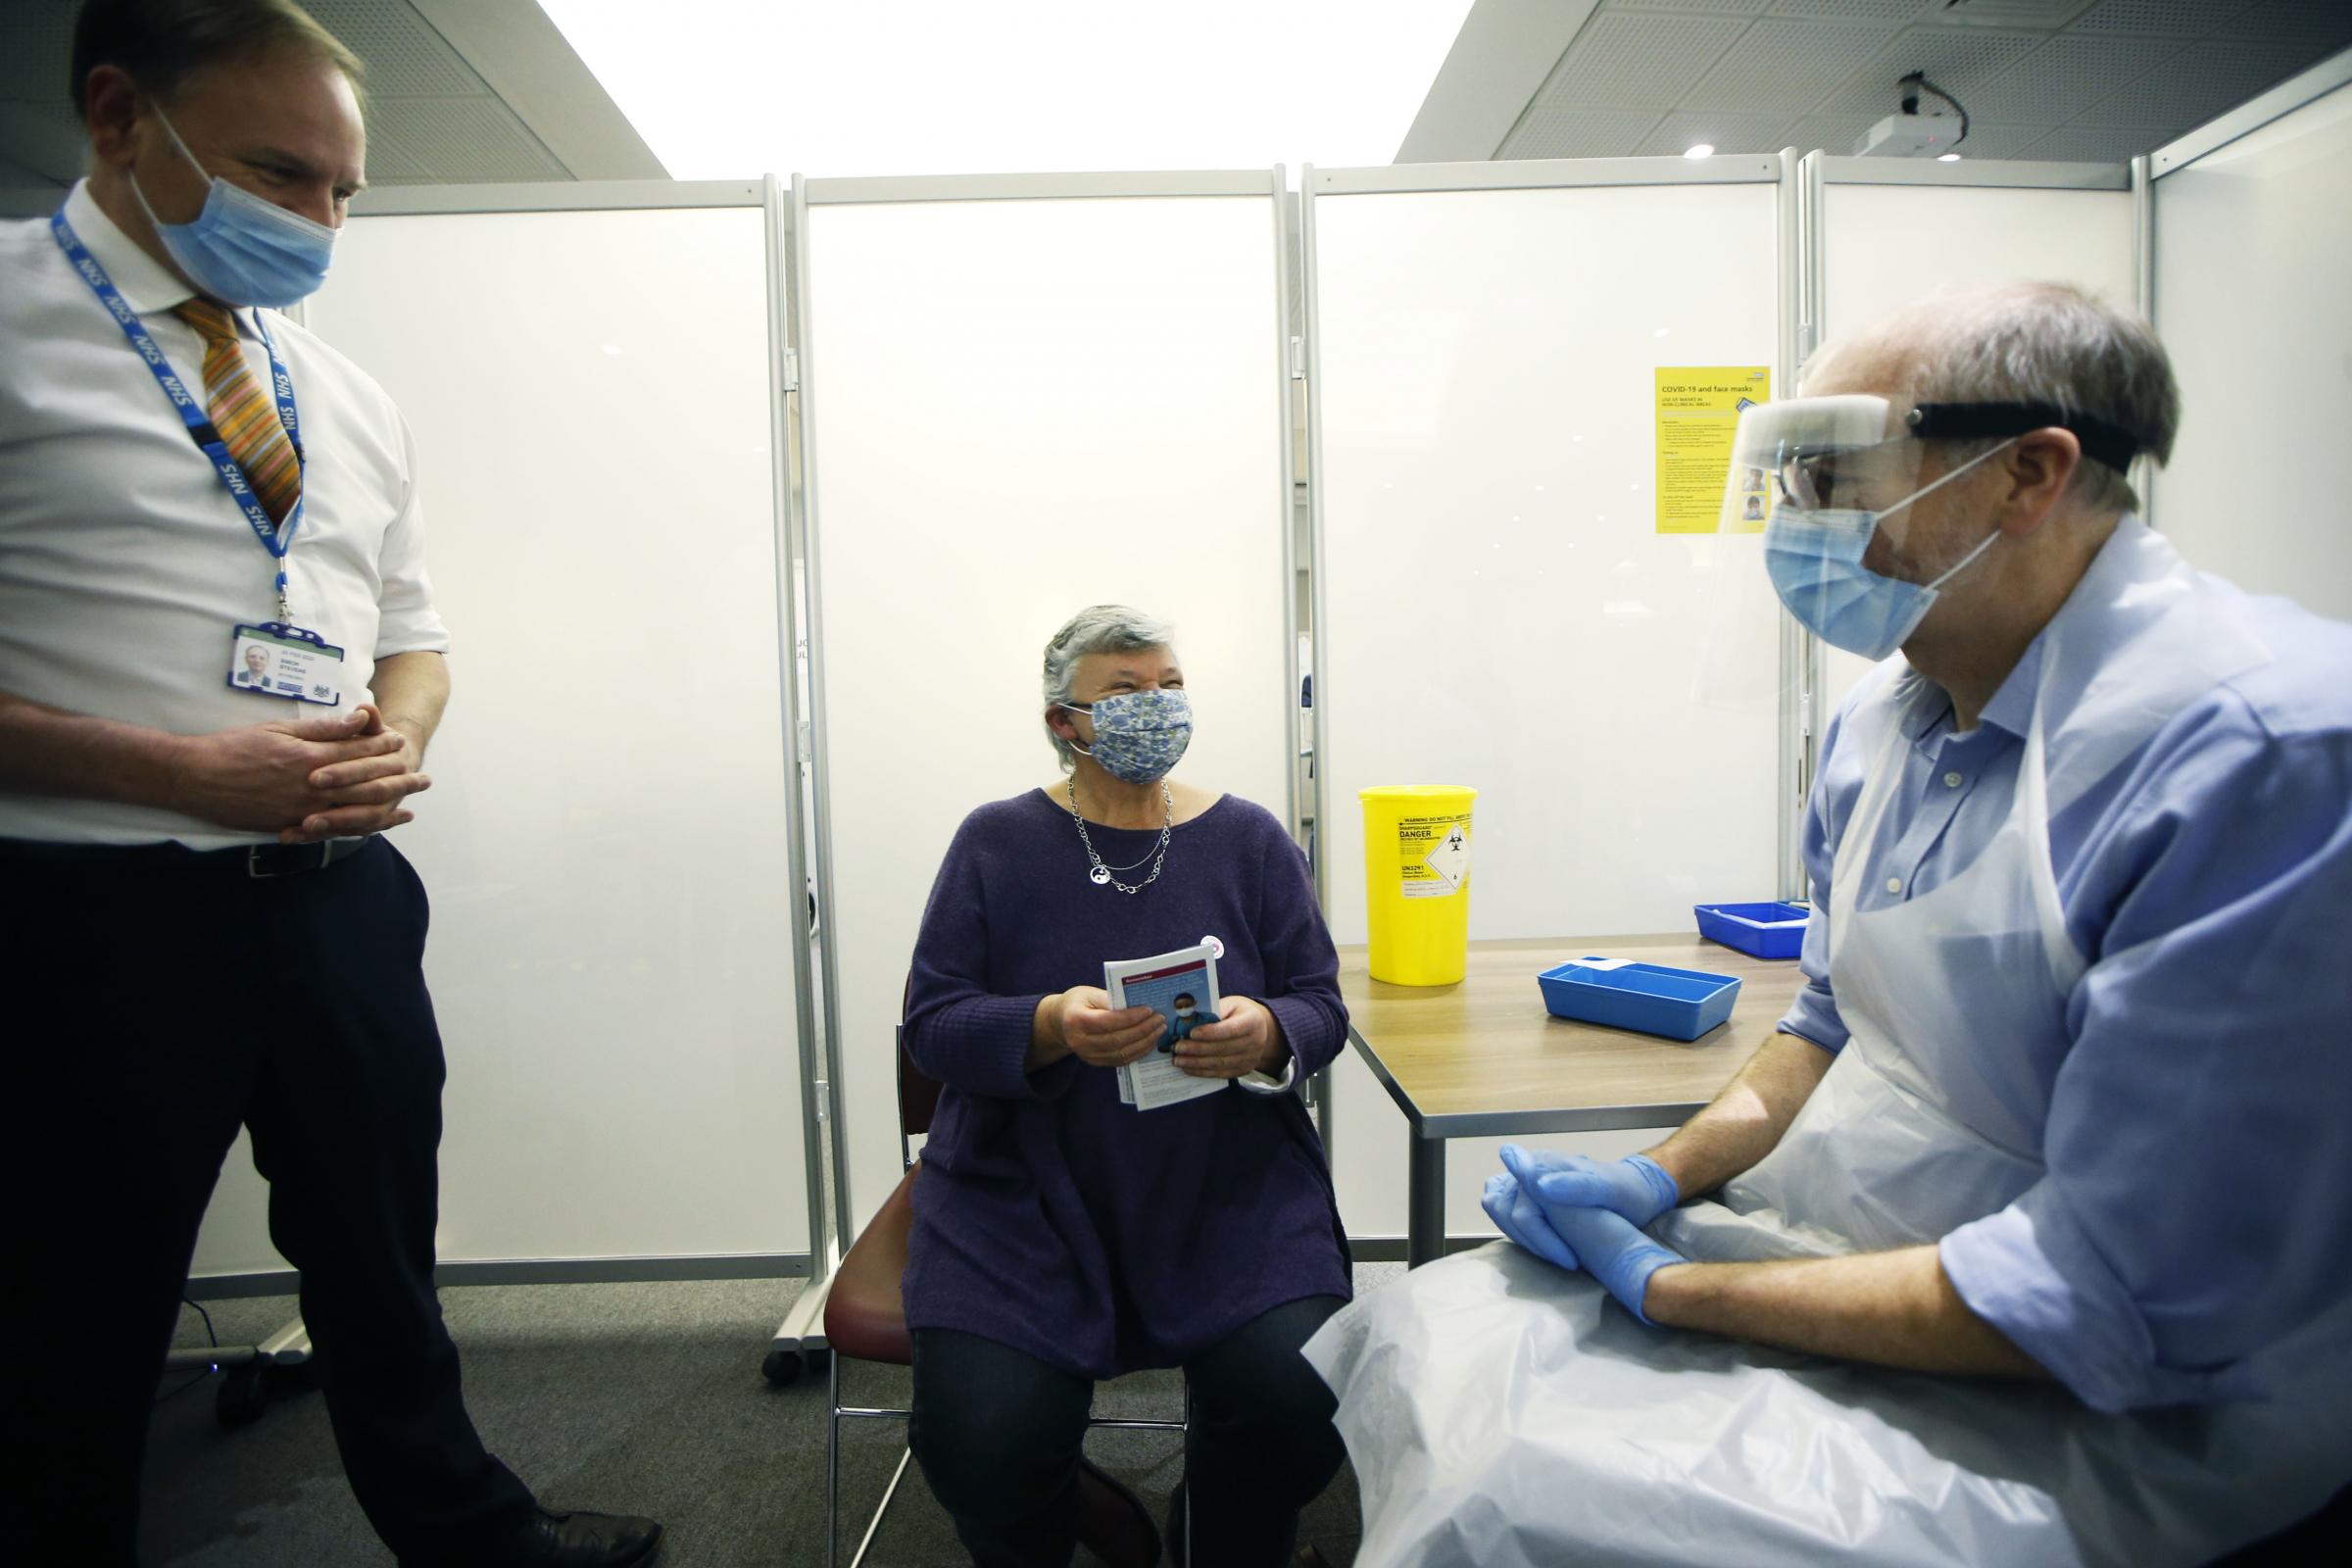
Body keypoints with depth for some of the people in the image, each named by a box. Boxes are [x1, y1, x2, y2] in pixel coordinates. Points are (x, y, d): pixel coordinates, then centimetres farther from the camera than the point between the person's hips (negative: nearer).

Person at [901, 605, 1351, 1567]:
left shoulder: (1249, 840, 4)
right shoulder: (995, 842, 1)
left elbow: (1322, 1006, 3)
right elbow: (932, 1023, -4)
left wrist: (1267, 1034, -20)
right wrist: (1049, 1027, -23)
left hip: (1229, 1188, 1)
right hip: (1028, 1192, 0)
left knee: (1296, 1405, -19)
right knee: (982, 1443, -16)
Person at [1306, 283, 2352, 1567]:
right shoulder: (1884, 717, 2)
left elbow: (2119, 1301, -25)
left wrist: (1673, 1291, -17)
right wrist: (1660, 1180, -1)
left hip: (2084, 1409, -7)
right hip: (1830, 1255, 7)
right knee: (1403, 1343, 0)